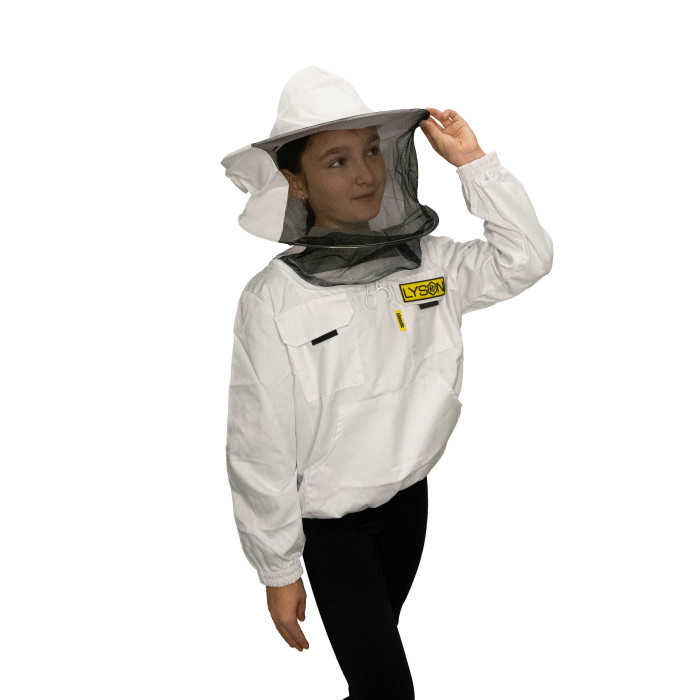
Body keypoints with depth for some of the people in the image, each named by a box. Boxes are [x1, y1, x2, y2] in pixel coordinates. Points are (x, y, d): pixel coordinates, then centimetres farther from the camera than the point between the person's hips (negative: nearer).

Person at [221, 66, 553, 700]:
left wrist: (472, 160, -11)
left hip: (410, 497, 5)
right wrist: (279, 572, -10)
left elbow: (527, 258, -3)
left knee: (378, 639, 24)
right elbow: (260, 452, -16)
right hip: (330, 523, -4)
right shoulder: (272, 300, -20)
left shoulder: (427, 261, -5)